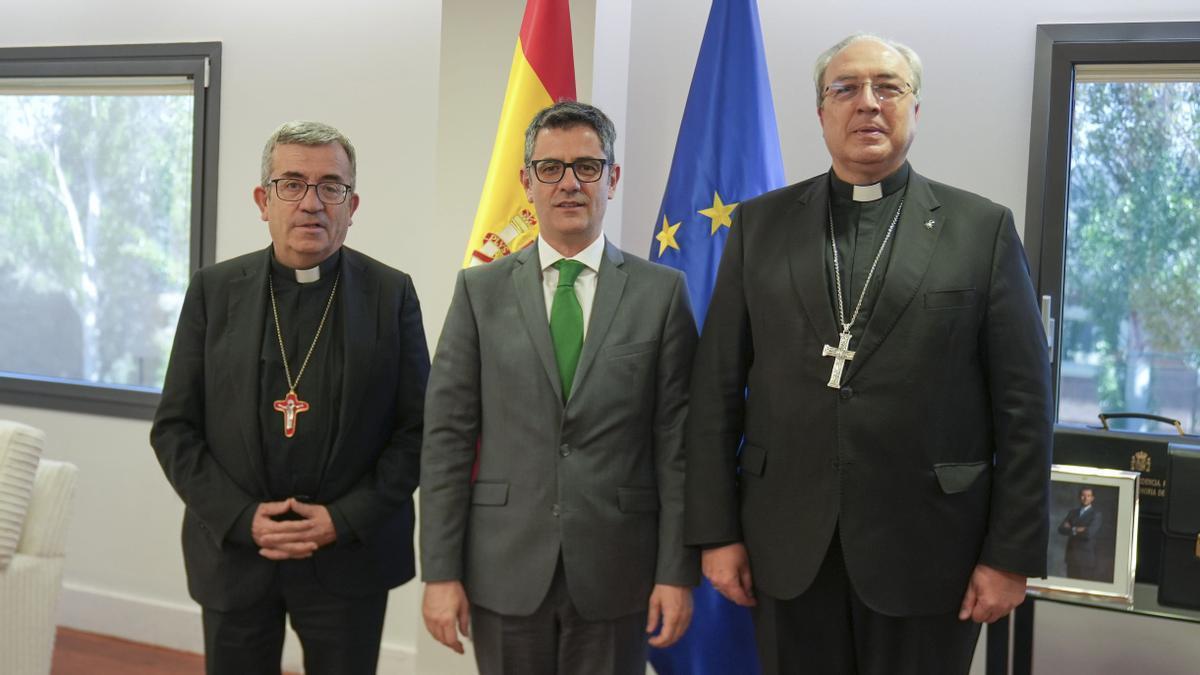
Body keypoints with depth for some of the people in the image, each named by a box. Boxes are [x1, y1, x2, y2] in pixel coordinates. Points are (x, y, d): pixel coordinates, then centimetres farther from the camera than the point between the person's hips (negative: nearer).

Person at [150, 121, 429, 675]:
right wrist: (240, 518, -9)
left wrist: (345, 519, -11)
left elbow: (417, 428, -2)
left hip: (348, 558, -1)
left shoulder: (391, 295, -2)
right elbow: (174, 427, 2)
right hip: (234, 550, 1)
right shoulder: (214, 290, 2)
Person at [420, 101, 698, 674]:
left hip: (614, 572, 0)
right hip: (504, 571, 1)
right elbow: (447, 437, 0)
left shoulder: (661, 292, 2)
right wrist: (440, 571, -4)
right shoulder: (480, 291, 4)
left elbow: (676, 442, -1)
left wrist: (678, 572, -4)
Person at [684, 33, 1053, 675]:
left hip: (928, 549, -1)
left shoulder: (983, 228, 1)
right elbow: (717, 388, 4)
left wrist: (1012, 553, -4)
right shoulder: (760, 224, 6)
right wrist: (716, 532, 0)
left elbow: (1023, 403, -1)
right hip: (787, 547, 2)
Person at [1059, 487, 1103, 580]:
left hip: (1087, 556, -5)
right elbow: (1061, 529, 5)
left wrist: (1071, 529, -3)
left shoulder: (1096, 514, -2)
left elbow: (1089, 533, -15)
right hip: (1072, 555, 5)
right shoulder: (1073, 512, 15)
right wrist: (1076, 530, -10)